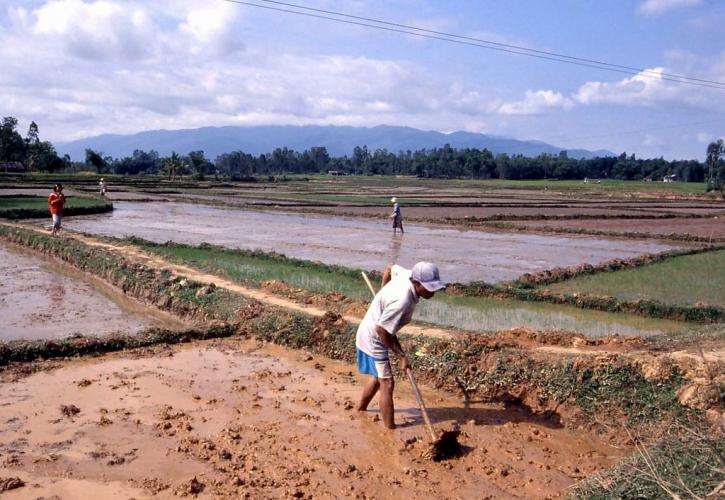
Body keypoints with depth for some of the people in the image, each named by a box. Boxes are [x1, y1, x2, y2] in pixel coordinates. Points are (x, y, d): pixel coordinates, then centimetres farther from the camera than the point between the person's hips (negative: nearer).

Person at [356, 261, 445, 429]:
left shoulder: (407, 274, -11)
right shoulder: (402, 301, -36)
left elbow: (390, 267, 11)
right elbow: (382, 330, -29)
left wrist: (383, 293, 18)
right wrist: (401, 355, -19)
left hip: (369, 334, 10)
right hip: (374, 339, -10)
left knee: (379, 377, 26)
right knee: (387, 384, -5)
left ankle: (360, 409, 46)